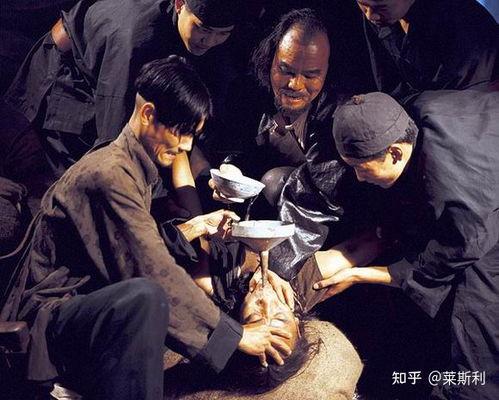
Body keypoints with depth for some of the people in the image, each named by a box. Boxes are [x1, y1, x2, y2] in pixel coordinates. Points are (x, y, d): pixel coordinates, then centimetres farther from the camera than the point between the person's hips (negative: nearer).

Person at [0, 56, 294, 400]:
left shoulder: (133, 166, 11)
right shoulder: (110, 174, -21)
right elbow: (155, 272, -26)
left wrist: (194, 227, 11)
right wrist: (235, 334, -21)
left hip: (93, 301, 11)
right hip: (49, 314, -11)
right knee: (145, 296, -37)